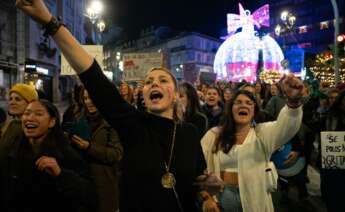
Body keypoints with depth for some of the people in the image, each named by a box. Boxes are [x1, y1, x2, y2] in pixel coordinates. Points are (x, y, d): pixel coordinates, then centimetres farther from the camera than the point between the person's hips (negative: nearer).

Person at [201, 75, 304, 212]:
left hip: (253, 201, -1)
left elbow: (286, 127, -23)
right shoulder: (214, 134, 1)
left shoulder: (263, 132, -3)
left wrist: (294, 100, -42)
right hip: (220, 199, 1)